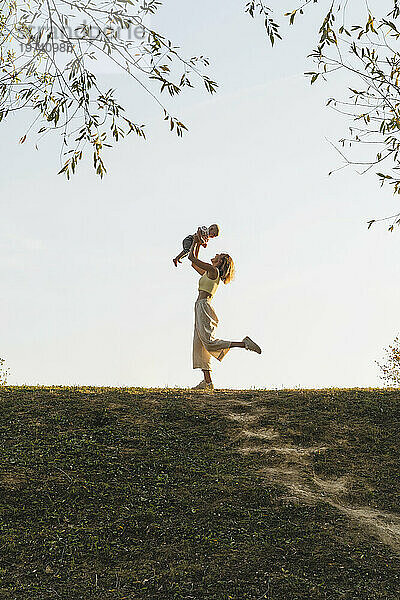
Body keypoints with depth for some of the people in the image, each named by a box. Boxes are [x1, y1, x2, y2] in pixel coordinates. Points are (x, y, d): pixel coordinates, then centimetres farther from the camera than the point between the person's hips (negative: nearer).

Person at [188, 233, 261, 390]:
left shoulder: (212, 270, -5)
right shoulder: (209, 273, 22)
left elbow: (191, 257, -4)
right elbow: (194, 264, 37)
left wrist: (195, 242, 10)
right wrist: (198, 246, 34)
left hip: (203, 306, -10)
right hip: (201, 308, 10)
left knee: (209, 342, -19)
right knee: (199, 345, 0)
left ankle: (244, 344, -17)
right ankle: (207, 382, -5)